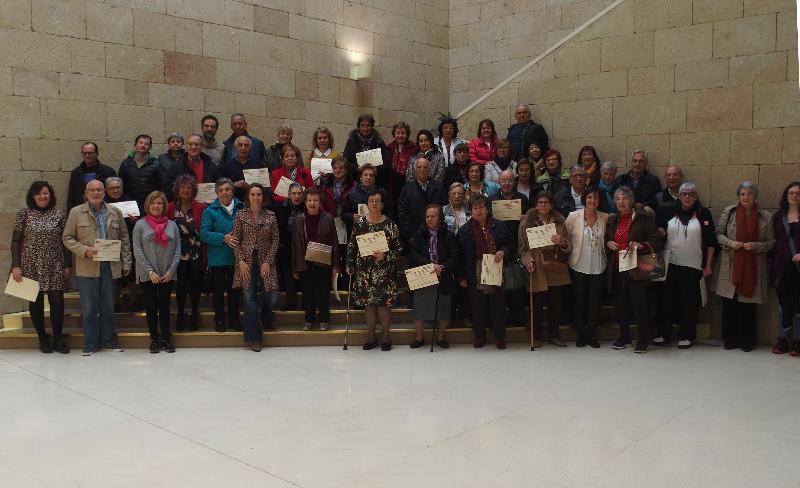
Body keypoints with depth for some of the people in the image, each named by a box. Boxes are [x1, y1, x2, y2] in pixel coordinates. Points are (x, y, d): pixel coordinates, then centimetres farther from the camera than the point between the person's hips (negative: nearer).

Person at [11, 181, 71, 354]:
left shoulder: (60, 214, 4)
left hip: (55, 267, 0)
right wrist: (16, 266, -6)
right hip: (32, 267, 0)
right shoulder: (24, 214, 2)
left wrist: (67, 265, 2)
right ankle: (43, 339, 19)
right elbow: (15, 241, 1)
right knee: (36, 303, 6)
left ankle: (58, 339, 12)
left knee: (57, 302, -1)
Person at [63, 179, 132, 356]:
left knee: (108, 307, 10)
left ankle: (108, 340, 22)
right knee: (88, 308, 3)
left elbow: (124, 238, 11)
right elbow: (67, 238, 2)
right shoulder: (76, 212, 2)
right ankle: (90, 343, 13)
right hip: (87, 268, -2)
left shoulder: (115, 212, 8)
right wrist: (85, 250, -15)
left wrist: (126, 263, 5)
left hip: (110, 267, 2)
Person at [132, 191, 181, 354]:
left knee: (165, 307, 7)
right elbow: (137, 250, -5)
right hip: (147, 275, -1)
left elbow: (177, 250, 3)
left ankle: (165, 339, 16)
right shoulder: (141, 225, 0)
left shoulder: (172, 225, 5)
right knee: (151, 307, 6)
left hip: (167, 275, 1)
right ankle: (154, 339, 15)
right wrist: (150, 271, -12)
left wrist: (171, 270, -7)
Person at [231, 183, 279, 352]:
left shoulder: (270, 216, 3)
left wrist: (268, 261, -7)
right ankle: (253, 338, 10)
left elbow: (275, 240, 3)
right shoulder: (241, 215, 1)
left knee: (271, 297, -5)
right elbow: (235, 240, 1)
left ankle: (267, 319, 32)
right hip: (246, 263, -1)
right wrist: (241, 261, -8)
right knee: (249, 299, -1)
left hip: (265, 262, 1)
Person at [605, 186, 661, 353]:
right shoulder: (612, 220, 14)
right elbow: (606, 240, 27)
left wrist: (640, 245, -23)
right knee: (621, 303, 9)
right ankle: (624, 337, 22)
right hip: (617, 268, 5)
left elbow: (656, 242, -7)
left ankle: (642, 340, 5)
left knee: (639, 302, -5)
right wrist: (608, 243, 5)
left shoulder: (643, 218, -3)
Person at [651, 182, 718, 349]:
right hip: (670, 265, 2)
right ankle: (664, 334, 12)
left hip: (693, 266, -2)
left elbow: (711, 242, 1)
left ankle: (686, 336, 14)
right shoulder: (671, 213, 8)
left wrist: (708, 265, -2)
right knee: (667, 299, 4)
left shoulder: (703, 214, 1)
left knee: (689, 303, 3)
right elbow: (661, 234, 18)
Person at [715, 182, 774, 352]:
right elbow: (718, 233, 8)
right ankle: (730, 339, 15)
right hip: (731, 266, 0)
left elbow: (771, 242, 6)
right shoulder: (728, 212, 3)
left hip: (753, 267, 0)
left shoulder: (765, 216, 3)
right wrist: (730, 243, -9)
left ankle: (747, 341, 16)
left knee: (748, 306, 3)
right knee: (729, 304, 2)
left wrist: (756, 246, -11)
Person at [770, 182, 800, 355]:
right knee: (784, 303, 6)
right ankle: (783, 339, 13)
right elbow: (774, 241, 11)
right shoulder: (778, 216, 11)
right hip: (782, 266, 2)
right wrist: (773, 264, 4)